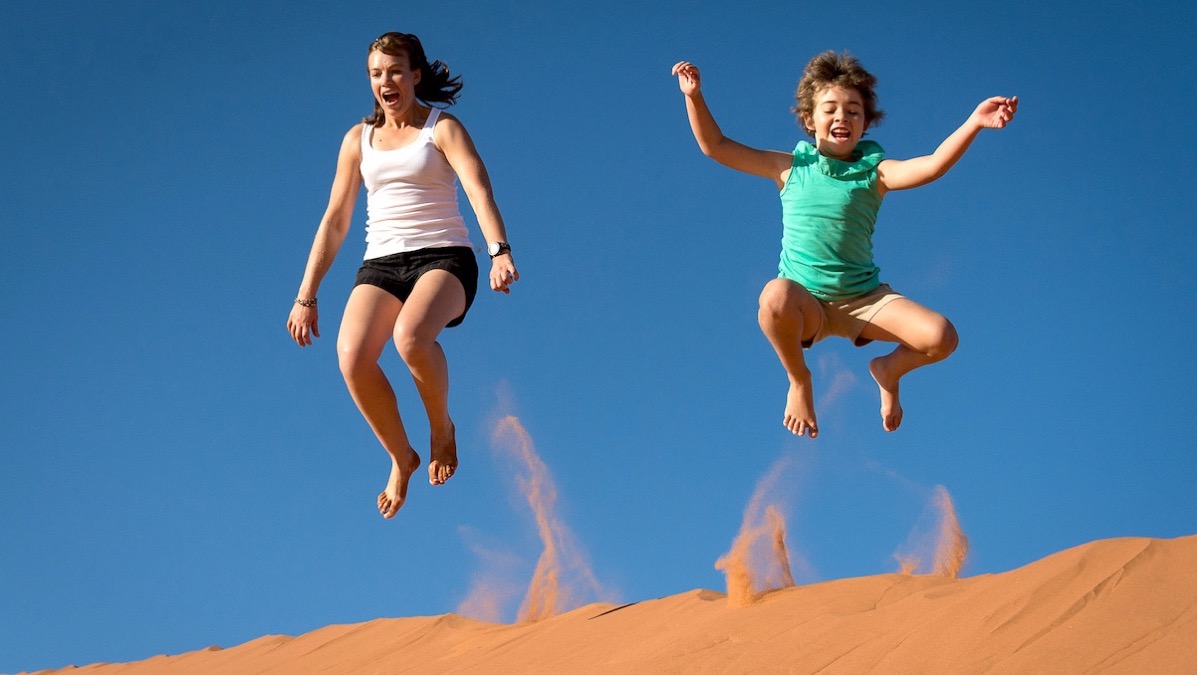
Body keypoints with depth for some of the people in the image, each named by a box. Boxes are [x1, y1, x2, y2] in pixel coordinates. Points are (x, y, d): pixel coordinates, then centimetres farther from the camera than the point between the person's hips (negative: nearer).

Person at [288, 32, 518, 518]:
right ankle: (401, 457, -2)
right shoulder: (359, 139, 14)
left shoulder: (442, 128, 3)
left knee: (411, 337, -36)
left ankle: (442, 427, -6)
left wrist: (499, 251, -32)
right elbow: (335, 221, 16)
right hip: (381, 263, 4)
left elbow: (479, 191, -14)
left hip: (443, 258, -4)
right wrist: (306, 296, 10)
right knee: (352, 357, -26)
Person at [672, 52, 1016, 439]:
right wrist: (694, 97, -7)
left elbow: (933, 166, -20)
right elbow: (715, 146, 5)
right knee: (775, 296, -39)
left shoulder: (873, 173, -1)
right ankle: (799, 381, -6)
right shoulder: (791, 169, 3)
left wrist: (974, 123, -33)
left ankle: (889, 371, 16)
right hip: (806, 306, 0)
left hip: (864, 299, 1)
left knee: (941, 337, -22)